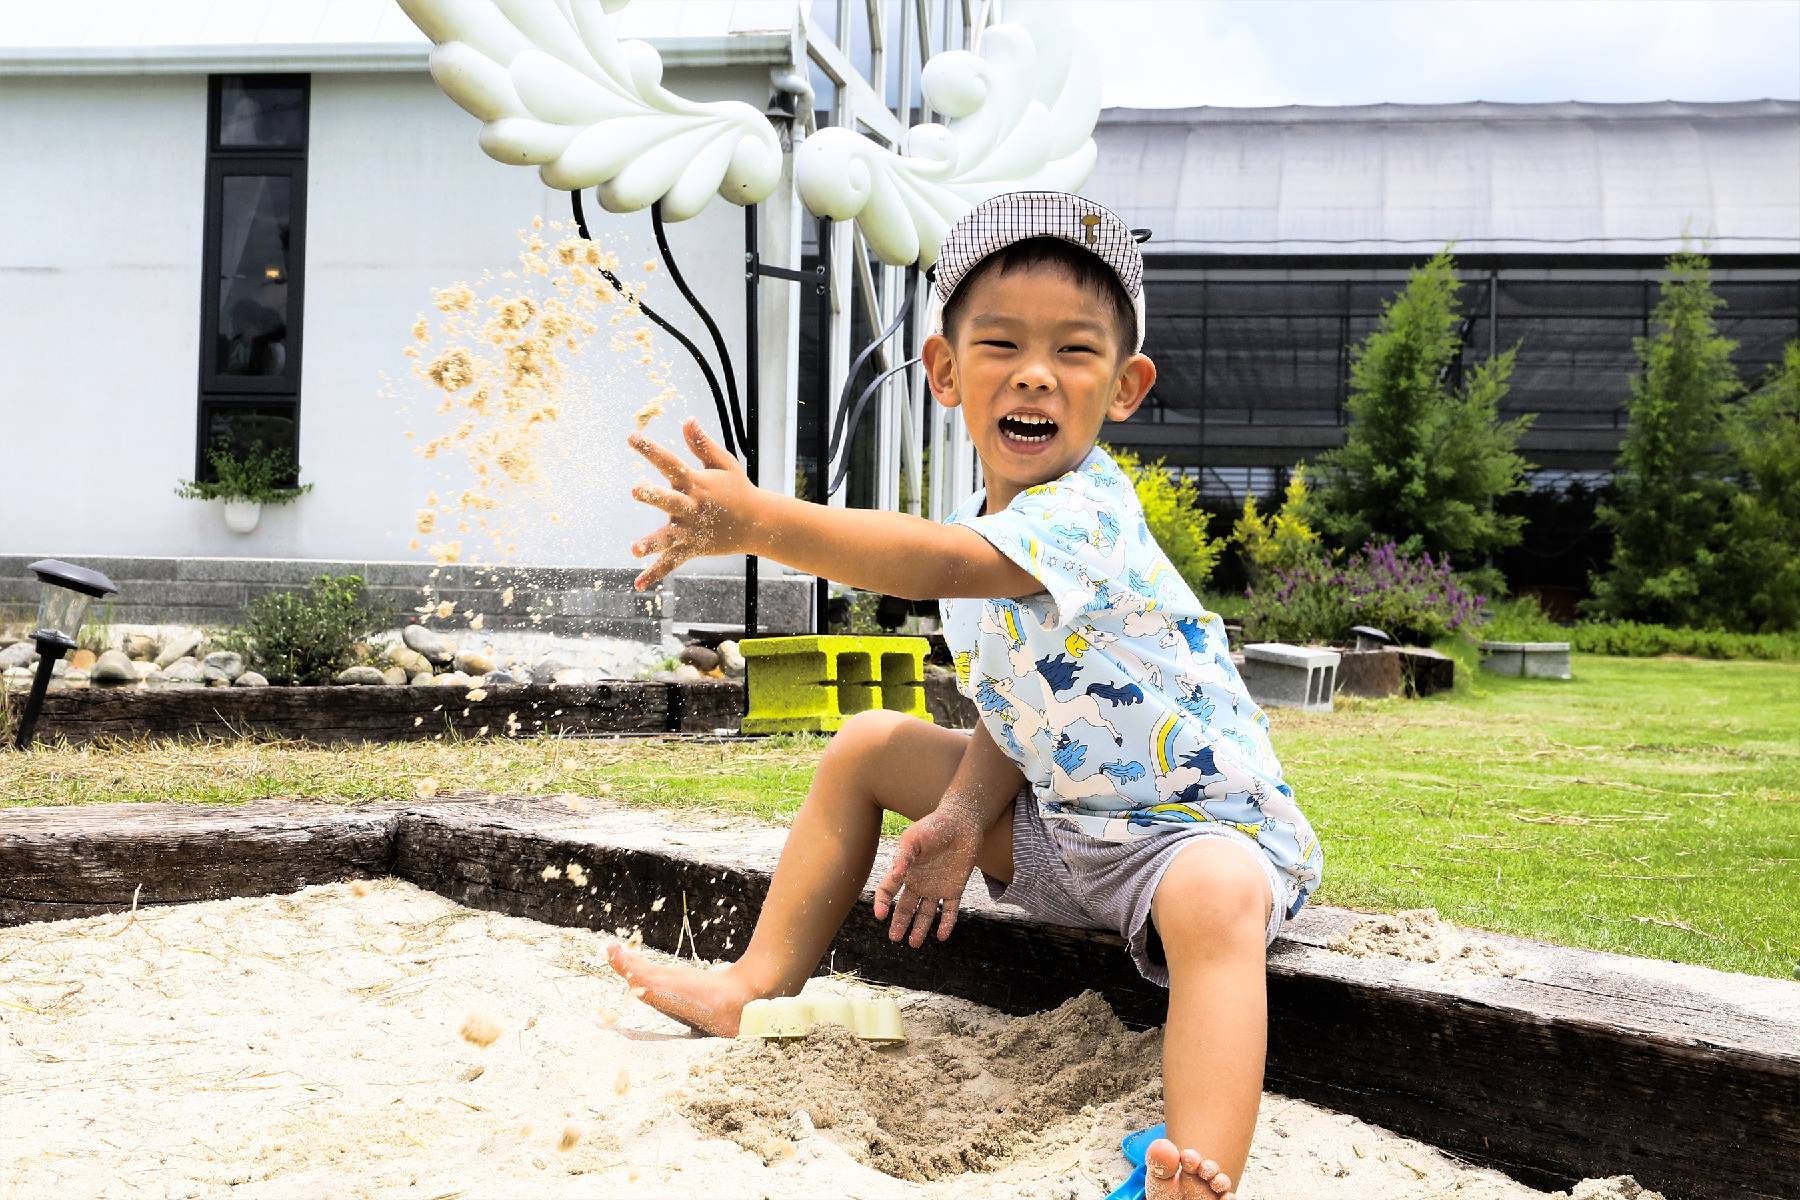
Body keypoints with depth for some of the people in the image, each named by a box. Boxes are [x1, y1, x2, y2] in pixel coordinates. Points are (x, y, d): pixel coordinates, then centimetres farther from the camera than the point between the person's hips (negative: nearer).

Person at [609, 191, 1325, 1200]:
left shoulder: (1084, 511, -27)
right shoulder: (991, 527, 2)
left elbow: (939, 563, -47)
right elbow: (1010, 702, 6)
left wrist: (761, 522, -57)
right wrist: (963, 815, -12)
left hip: (1204, 821, -9)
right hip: (1059, 817, 9)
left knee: (1216, 898, -43)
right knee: (869, 745, 10)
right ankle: (759, 986, 19)